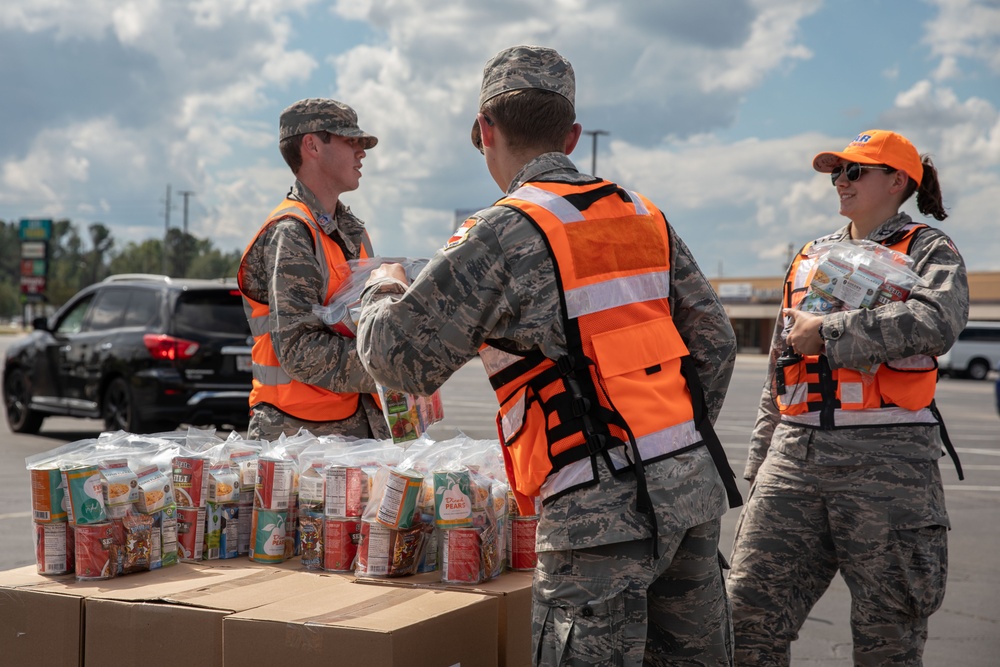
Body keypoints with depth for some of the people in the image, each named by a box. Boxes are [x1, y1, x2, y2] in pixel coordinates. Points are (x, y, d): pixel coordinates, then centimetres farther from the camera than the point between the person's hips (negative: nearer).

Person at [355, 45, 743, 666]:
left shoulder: (502, 236, -9)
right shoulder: (644, 217, 13)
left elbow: (400, 356, -5)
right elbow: (714, 342, 16)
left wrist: (383, 289, 17)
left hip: (605, 507, -7)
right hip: (695, 486, 7)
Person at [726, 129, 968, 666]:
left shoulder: (928, 250, 5)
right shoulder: (809, 259, 21)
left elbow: (936, 322, -19)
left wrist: (827, 331, -14)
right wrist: (760, 460, 19)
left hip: (886, 460, -5)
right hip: (796, 456, 5)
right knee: (749, 613, -4)